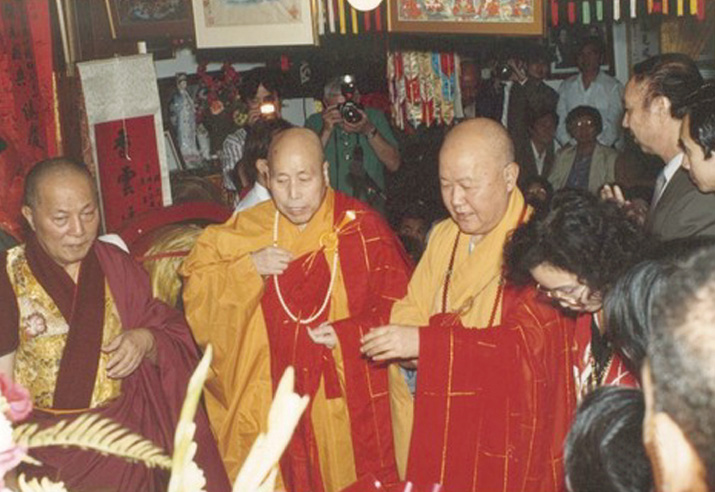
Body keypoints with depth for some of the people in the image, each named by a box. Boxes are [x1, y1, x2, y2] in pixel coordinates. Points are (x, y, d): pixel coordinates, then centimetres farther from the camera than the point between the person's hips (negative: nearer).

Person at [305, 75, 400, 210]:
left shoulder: (375, 117, 8)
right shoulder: (315, 122, 6)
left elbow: (393, 165, -2)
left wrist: (370, 131, -12)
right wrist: (326, 131, -12)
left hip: (372, 204, 0)